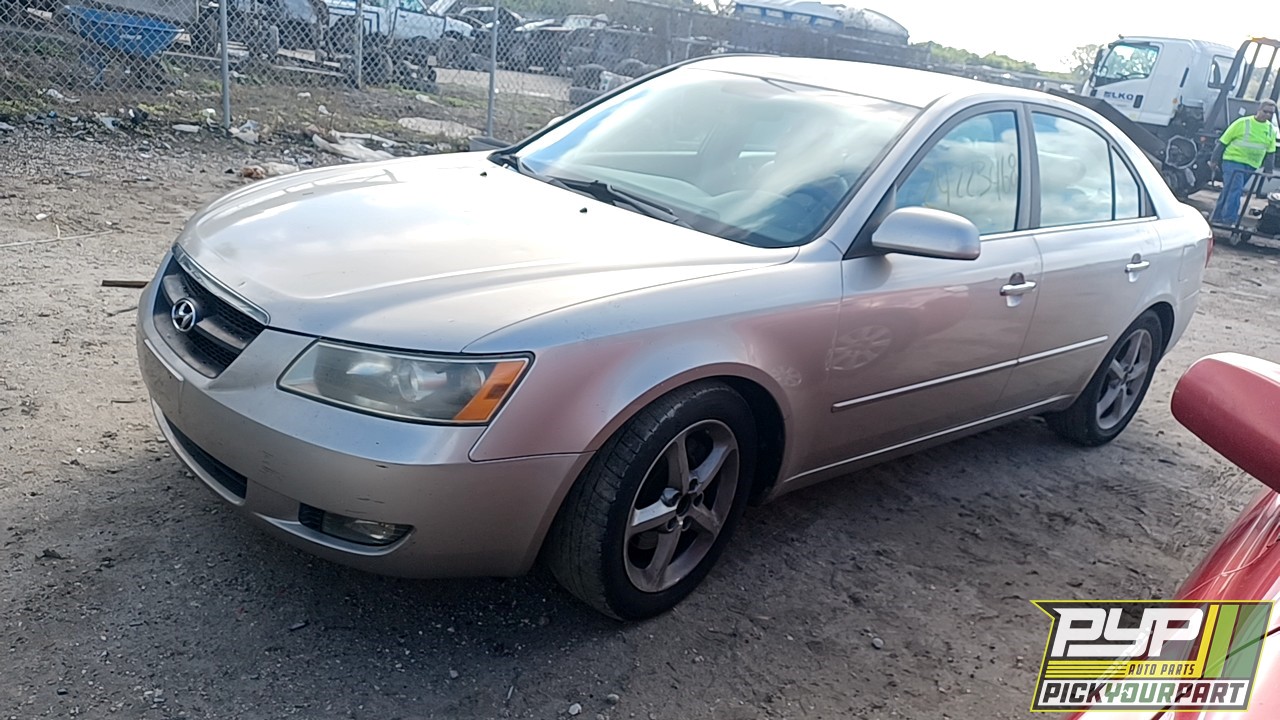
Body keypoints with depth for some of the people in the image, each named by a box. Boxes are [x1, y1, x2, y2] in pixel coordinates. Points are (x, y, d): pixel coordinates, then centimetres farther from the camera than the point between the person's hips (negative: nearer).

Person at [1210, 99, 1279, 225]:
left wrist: (1269, 170, 14)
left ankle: (1216, 218, 17)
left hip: (1251, 166, 6)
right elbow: (1222, 142, -4)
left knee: (1229, 191, 11)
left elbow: (1270, 152, 18)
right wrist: (1214, 160, -3)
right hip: (1233, 160, -6)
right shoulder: (1243, 123, -7)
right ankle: (1228, 220, -17)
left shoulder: (1271, 130, 9)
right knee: (1234, 189, -16)